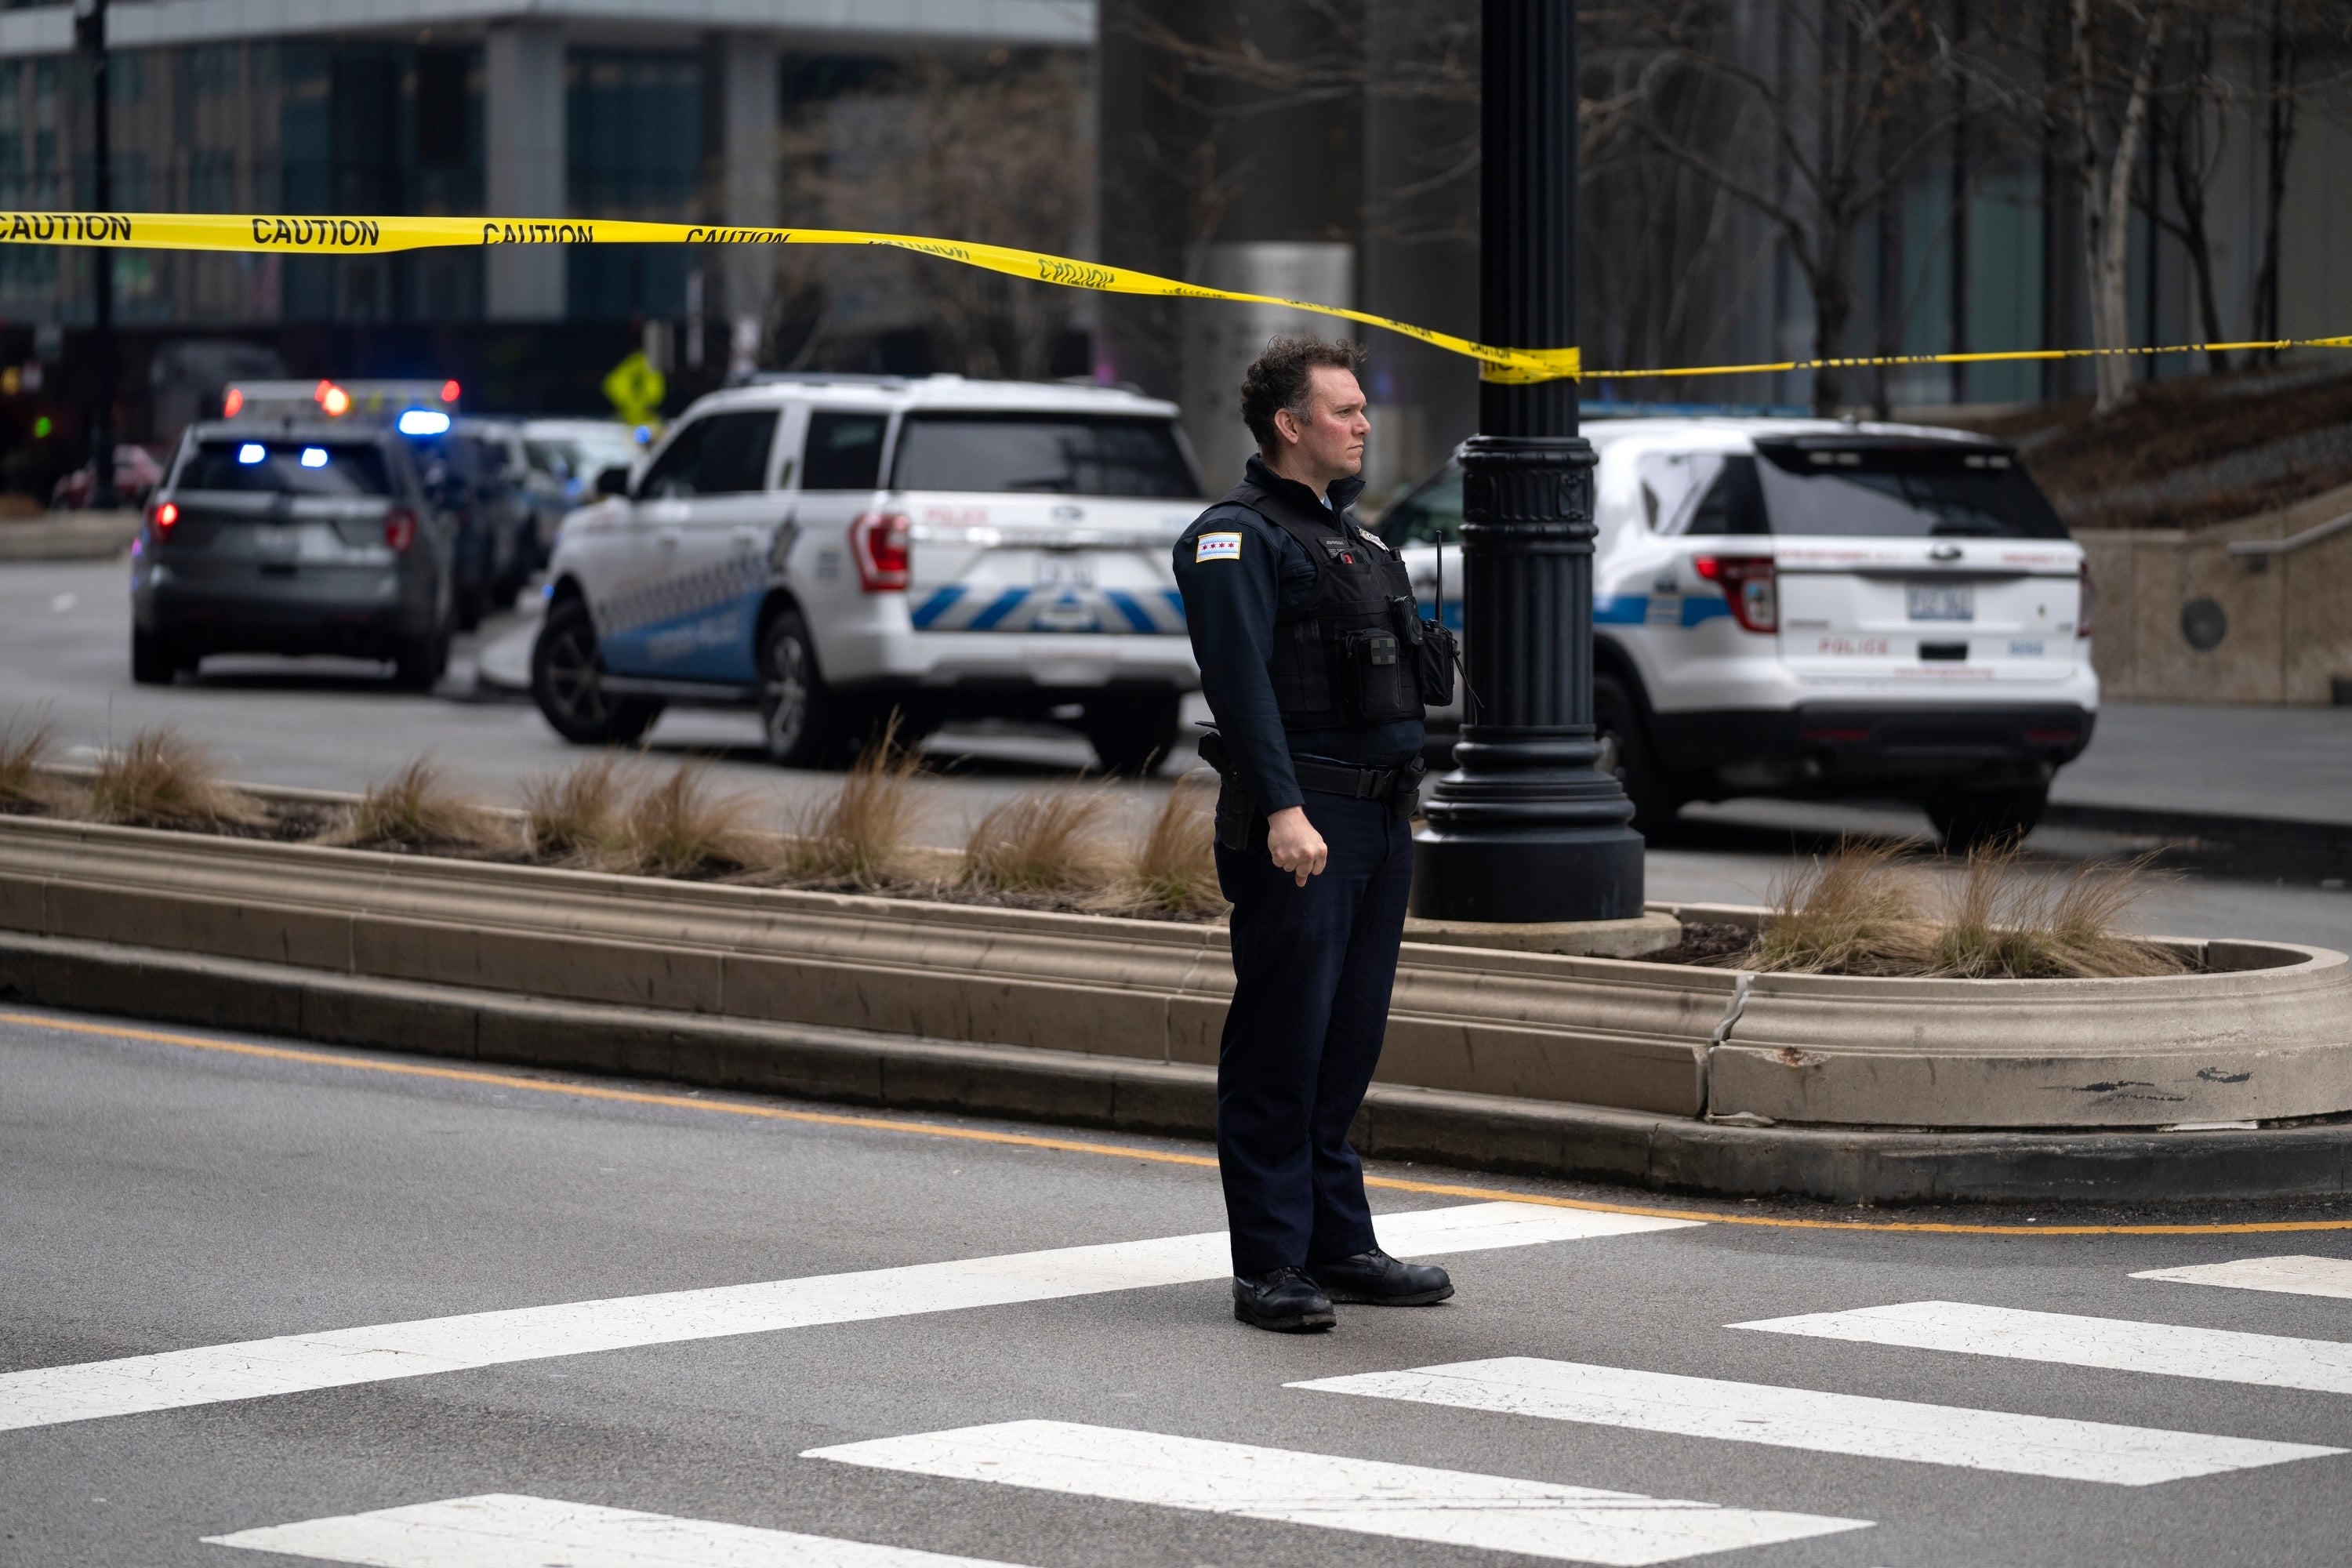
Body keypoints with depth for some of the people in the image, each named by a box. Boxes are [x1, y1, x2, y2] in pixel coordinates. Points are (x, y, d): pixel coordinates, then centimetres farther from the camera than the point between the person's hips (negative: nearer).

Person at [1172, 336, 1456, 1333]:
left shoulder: (1344, 534, 21)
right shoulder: (1238, 538, -8)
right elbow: (1242, 681, -18)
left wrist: (1401, 796, 21)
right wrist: (1282, 811, -28)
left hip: (1381, 819, 9)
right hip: (1300, 825, -9)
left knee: (1350, 1040, 12)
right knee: (1281, 1045, -6)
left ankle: (1339, 1246, 20)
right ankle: (1270, 1266, -4)